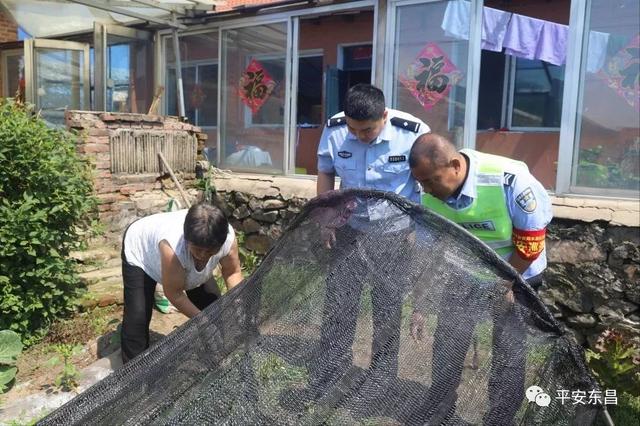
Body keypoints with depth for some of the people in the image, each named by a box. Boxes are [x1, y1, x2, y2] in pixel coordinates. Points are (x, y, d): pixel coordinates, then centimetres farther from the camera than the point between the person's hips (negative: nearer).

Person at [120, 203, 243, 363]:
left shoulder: (228, 237, -34)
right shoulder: (173, 245, -47)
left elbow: (233, 272, -15)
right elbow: (174, 294, -33)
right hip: (140, 249, -4)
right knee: (138, 318, -15)